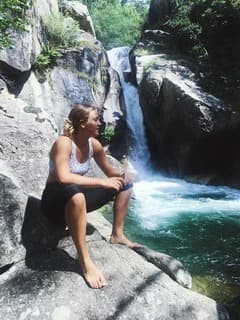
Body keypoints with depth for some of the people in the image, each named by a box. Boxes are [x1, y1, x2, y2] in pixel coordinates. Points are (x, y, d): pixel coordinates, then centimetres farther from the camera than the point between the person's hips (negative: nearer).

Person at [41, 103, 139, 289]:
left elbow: (109, 170, 10)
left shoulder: (93, 144, -1)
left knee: (125, 183, 6)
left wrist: (122, 175, -13)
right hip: (56, 199, -8)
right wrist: (102, 182, -35)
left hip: (77, 196, 8)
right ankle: (85, 261, -36)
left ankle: (117, 235, 8)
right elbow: (63, 177, -37)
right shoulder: (64, 142, -22)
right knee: (75, 192, -44)